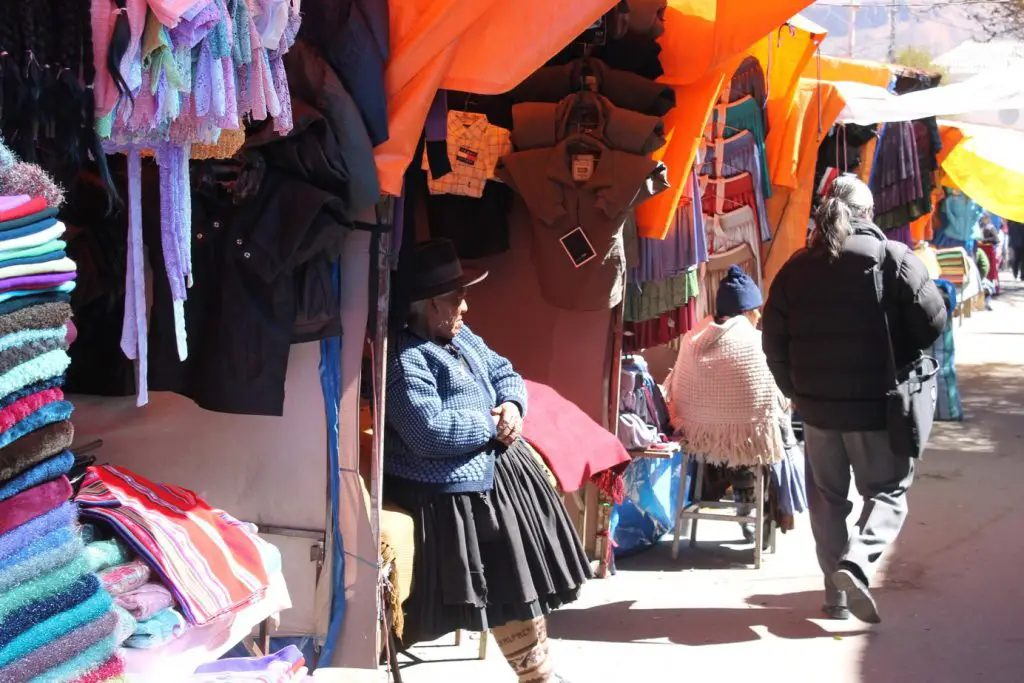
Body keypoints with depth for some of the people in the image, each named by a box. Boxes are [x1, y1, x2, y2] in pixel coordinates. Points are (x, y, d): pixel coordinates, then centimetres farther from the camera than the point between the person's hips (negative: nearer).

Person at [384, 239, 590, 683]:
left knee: (528, 576, 14)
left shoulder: (463, 338, 13)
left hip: (505, 467, 10)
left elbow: (505, 374, 22)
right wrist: (492, 426, -16)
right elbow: (430, 433, -29)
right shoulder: (404, 359, -19)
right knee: (510, 586, -5)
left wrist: (512, 406, -2)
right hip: (463, 485, -10)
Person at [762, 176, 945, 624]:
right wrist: (902, 362, 8)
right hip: (878, 405, -3)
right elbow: (931, 322, -10)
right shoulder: (895, 259, -8)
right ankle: (857, 561, -14)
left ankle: (837, 595, 18)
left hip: (817, 405, 3)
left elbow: (773, 340, 4)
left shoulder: (797, 268, 3)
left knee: (827, 497, 16)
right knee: (889, 491, 10)